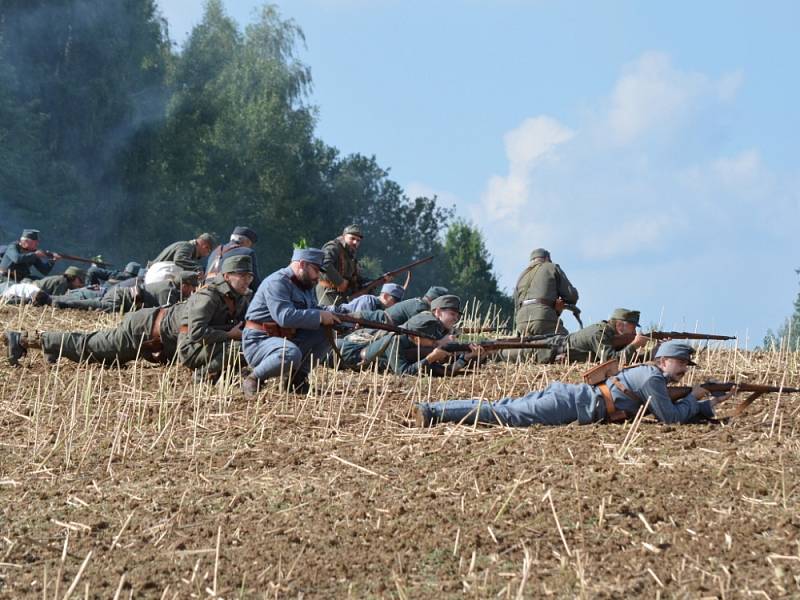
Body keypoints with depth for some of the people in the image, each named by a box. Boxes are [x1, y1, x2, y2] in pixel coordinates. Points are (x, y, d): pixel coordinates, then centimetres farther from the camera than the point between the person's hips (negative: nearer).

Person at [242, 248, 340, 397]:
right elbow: (285, 316, -29)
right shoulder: (277, 283, -17)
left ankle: (297, 376, 3)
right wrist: (320, 317, -23)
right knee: (291, 354, -38)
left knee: (326, 334, -2)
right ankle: (253, 380, -15)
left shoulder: (307, 286, 13)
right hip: (259, 343, -9)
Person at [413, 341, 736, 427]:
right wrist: (694, 398, 9)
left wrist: (711, 403, 27)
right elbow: (671, 417, -7)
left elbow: (671, 409, 32)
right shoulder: (653, 379, -4)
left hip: (564, 394, 8)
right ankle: (431, 411, -22)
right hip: (569, 406, -8)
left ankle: (435, 408, -3)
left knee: (502, 408, 3)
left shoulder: (646, 374, 25)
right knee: (506, 415, -15)